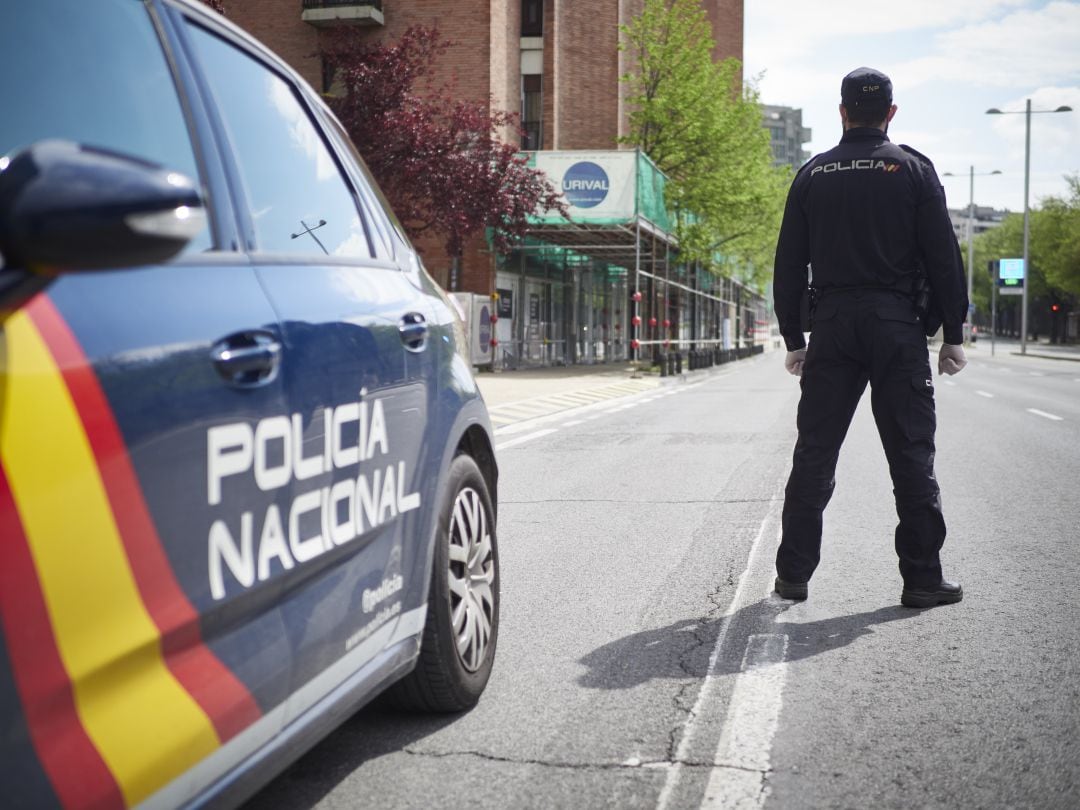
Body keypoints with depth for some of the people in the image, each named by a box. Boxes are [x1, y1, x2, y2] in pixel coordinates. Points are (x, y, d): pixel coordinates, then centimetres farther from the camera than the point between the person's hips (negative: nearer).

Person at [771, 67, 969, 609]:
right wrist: (953, 334, 3)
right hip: (897, 328, -2)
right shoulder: (913, 170, 1)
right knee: (911, 456, 2)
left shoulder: (812, 175, 7)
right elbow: (944, 258, -2)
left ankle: (793, 574, 9)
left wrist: (793, 339, 12)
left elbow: (788, 265, 6)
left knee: (813, 455, 6)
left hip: (832, 329, 2)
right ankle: (922, 579, 5)